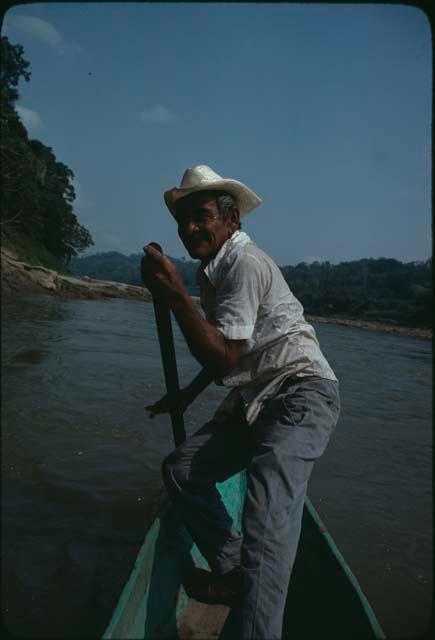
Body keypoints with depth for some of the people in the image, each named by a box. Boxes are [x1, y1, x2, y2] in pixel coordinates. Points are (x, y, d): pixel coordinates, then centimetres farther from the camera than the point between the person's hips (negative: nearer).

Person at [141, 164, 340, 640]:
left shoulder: (245, 263, -14)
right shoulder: (213, 270, 16)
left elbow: (223, 356, -22)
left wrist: (174, 295, -25)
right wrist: (185, 397, 29)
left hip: (300, 392, -9)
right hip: (252, 403, 10)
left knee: (269, 484, -34)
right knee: (181, 468, 2)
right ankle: (233, 574, 13)